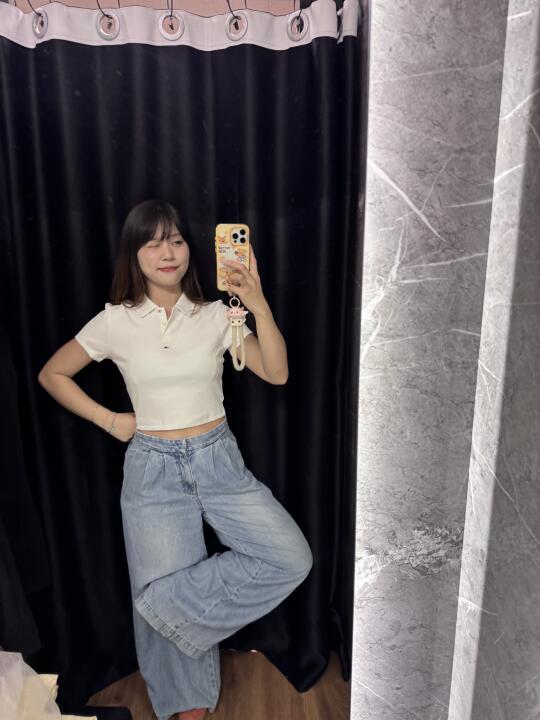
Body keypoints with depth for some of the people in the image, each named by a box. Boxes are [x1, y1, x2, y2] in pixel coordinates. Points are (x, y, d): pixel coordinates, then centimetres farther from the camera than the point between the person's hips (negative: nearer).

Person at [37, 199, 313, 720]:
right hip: (153, 468, -1)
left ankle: (173, 601, 6)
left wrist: (258, 303, -19)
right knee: (163, 590, 5)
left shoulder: (216, 316, 0)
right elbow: (51, 374, 8)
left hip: (219, 460, 2)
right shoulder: (115, 322, -4)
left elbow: (276, 373, -8)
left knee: (292, 559, -9)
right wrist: (108, 420, 0)